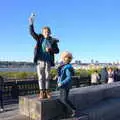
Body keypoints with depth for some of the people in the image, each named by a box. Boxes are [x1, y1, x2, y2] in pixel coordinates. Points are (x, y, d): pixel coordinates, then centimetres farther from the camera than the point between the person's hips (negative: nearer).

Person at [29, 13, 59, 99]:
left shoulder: (53, 41, 4)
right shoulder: (39, 38, 4)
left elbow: (57, 50, 4)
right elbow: (32, 32, -2)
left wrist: (50, 49, -15)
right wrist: (31, 23, -14)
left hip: (48, 61, 1)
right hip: (40, 60, -1)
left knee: (47, 77, 6)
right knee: (41, 77, 2)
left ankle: (47, 92, 15)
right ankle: (41, 92, 9)